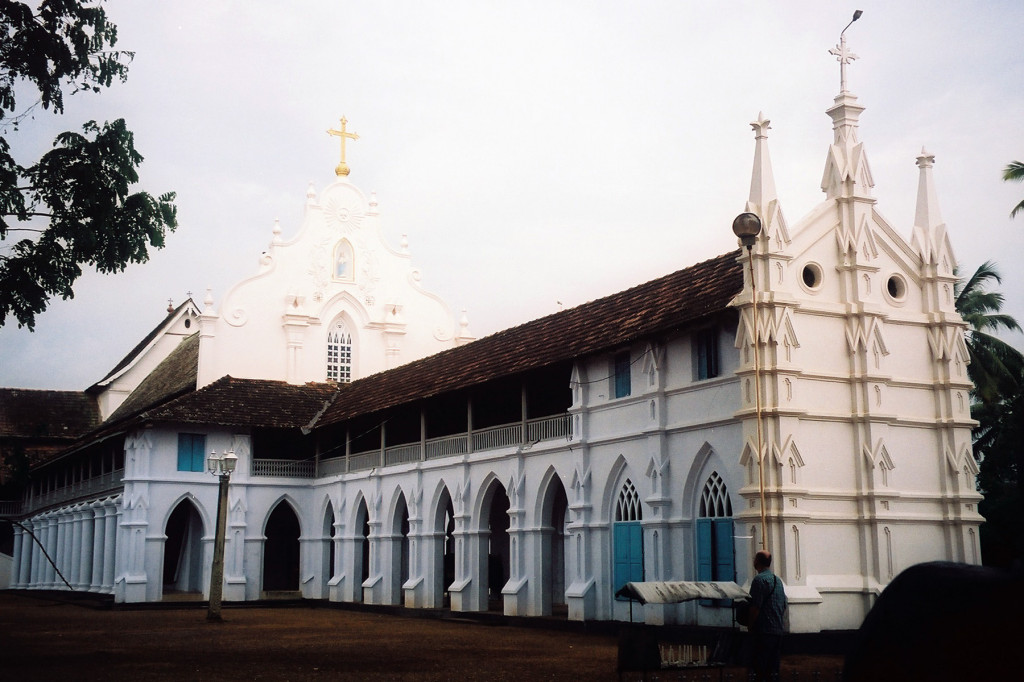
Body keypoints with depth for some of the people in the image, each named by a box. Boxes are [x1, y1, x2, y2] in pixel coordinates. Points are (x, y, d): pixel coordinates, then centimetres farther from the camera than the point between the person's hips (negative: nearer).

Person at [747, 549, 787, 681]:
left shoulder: (759, 579, -13)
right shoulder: (778, 580, 15)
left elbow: (755, 607, -17)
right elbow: (784, 607, 19)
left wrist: (751, 625, -6)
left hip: (764, 631, -9)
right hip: (778, 630, 9)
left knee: (760, 667, -7)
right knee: (773, 669, 12)